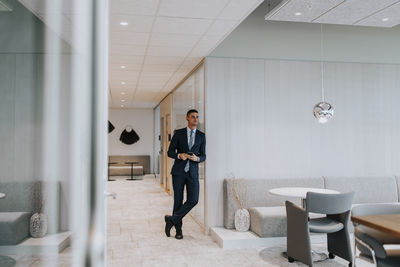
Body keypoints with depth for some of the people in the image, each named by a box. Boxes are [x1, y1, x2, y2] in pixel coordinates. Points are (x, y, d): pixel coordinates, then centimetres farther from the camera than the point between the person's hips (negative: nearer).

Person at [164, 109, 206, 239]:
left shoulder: (201, 136, 8)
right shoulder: (178, 133, 3)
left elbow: (203, 156, 9)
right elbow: (170, 152, 3)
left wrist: (197, 158, -13)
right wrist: (179, 155, -17)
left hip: (193, 172, 2)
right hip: (178, 171, -1)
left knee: (193, 200, -11)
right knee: (178, 200, 3)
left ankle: (172, 219, 6)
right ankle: (178, 229, 18)